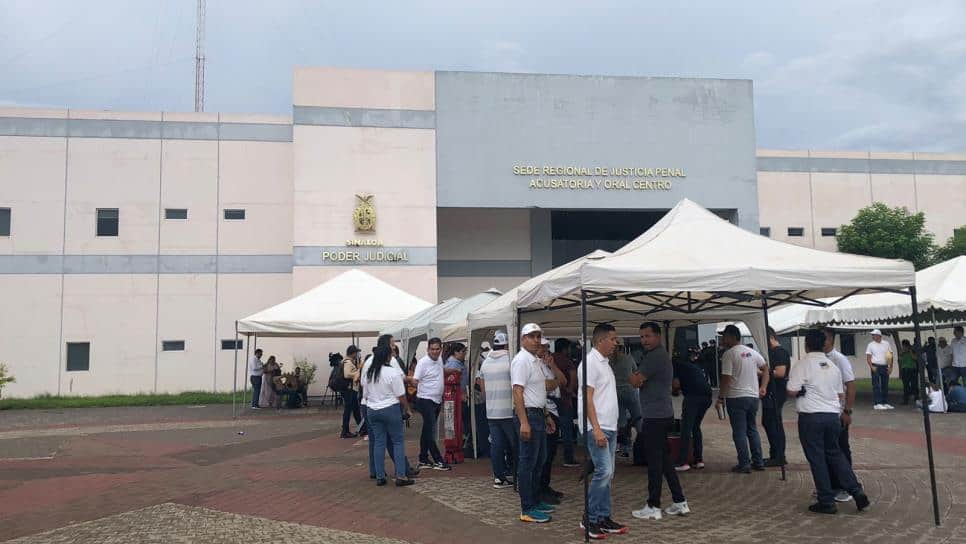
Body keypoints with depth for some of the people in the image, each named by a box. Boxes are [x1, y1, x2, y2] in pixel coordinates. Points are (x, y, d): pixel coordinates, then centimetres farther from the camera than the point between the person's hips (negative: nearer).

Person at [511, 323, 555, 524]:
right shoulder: (521, 360, -15)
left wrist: (546, 416, 23)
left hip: (538, 415, 10)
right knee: (528, 463, -5)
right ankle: (527, 510, 0)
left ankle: (535, 501, 27)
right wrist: (524, 422, -27)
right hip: (527, 415, -10)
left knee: (539, 461, 17)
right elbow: (518, 392, -22)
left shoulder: (536, 361, 16)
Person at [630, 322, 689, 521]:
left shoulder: (655, 356, -16)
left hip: (655, 417, -10)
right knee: (664, 460, 14)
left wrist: (635, 377, 3)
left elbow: (634, 381, -16)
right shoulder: (662, 354, 18)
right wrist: (638, 378, -1)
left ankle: (653, 507, 3)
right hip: (663, 414, 10)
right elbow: (638, 381, 18)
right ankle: (680, 502, 19)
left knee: (654, 462, -3)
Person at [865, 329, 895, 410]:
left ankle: (885, 403, 16)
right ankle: (877, 404, -7)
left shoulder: (886, 344, 8)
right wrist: (871, 366, -15)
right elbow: (868, 357, -1)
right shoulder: (871, 345, 2)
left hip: (885, 367, 3)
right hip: (876, 367, -3)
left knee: (885, 386, 8)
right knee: (876, 386, -6)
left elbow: (891, 356, 10)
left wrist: (890, 367, 1)